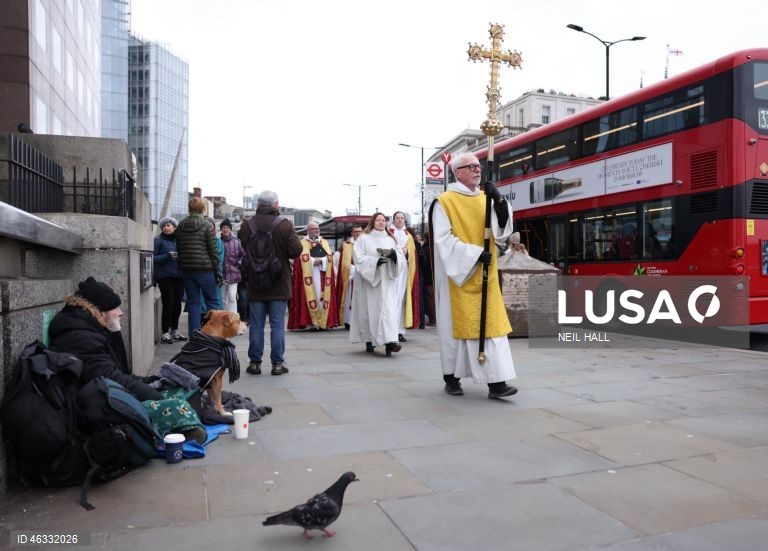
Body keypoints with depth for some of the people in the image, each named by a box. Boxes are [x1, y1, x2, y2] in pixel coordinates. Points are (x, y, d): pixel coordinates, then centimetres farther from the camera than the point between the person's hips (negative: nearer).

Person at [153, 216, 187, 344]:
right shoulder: (158, 240, 2)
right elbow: (153, 258, -6)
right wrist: (167, 256, -19)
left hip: (178, 276, 4)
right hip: (164, 276, -4)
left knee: (177, 303, 5)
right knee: (168, 303, -10)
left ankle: (174, 331, 19)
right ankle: (165, 333, -1)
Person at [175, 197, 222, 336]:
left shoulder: (180, 226, 8)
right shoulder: (207, 226, -7)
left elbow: (178, 249, 12)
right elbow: (213, 251, -8)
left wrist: (182, 267, 17)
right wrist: (217, 270, -4)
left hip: (186, 269, 4)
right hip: (205, 269, -4)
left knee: (193, 303, 9)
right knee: (213, 301, 4)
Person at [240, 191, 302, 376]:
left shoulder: (247, 225, -5)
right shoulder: (285, 224, -10)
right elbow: (296, 250, -14)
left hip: (255, 284, 2)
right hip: (279, 284, -1)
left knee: (256, 325, 9)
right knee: (277, 325, 5)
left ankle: (255, 362, 15)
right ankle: (277, 363, 9)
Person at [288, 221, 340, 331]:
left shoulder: (324, 242, 18)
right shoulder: (302, 242, 6)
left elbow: (329, 256, 4)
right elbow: (303, 259, -8)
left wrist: (320, 260, -11)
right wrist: (314, 261, -12)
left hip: (322, 275, 4)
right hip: (308, 274, -4)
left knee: (323, 295, -1)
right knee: (311, 295, -8)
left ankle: (324, 320, 0)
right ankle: (310, 321, -8)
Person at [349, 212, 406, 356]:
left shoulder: (391, 239, 15)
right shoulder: (363, 239, 3)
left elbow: (402, 257, 9)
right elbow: (358, 258, -8)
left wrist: (395, 255, -14)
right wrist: (375, 261, -22)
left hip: (387, 281, 2)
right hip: (368, 280, -2)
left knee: (389, 309, -10)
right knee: (369, 310, 1)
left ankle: (390, 341, -18)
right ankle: (369, 341, 14)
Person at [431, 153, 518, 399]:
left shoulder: (486, 198, 11)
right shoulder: (445, 201, -4)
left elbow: (501, 232, 1)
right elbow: (443, 239, -11)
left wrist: (499, 201, -14)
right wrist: (474, 253, -18)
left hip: (485, 275, 5)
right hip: (458, 273, -5)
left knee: (491, 323, -2)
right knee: (456, 324, 3)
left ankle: (496, 382, -3)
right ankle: (451, 378, 17)